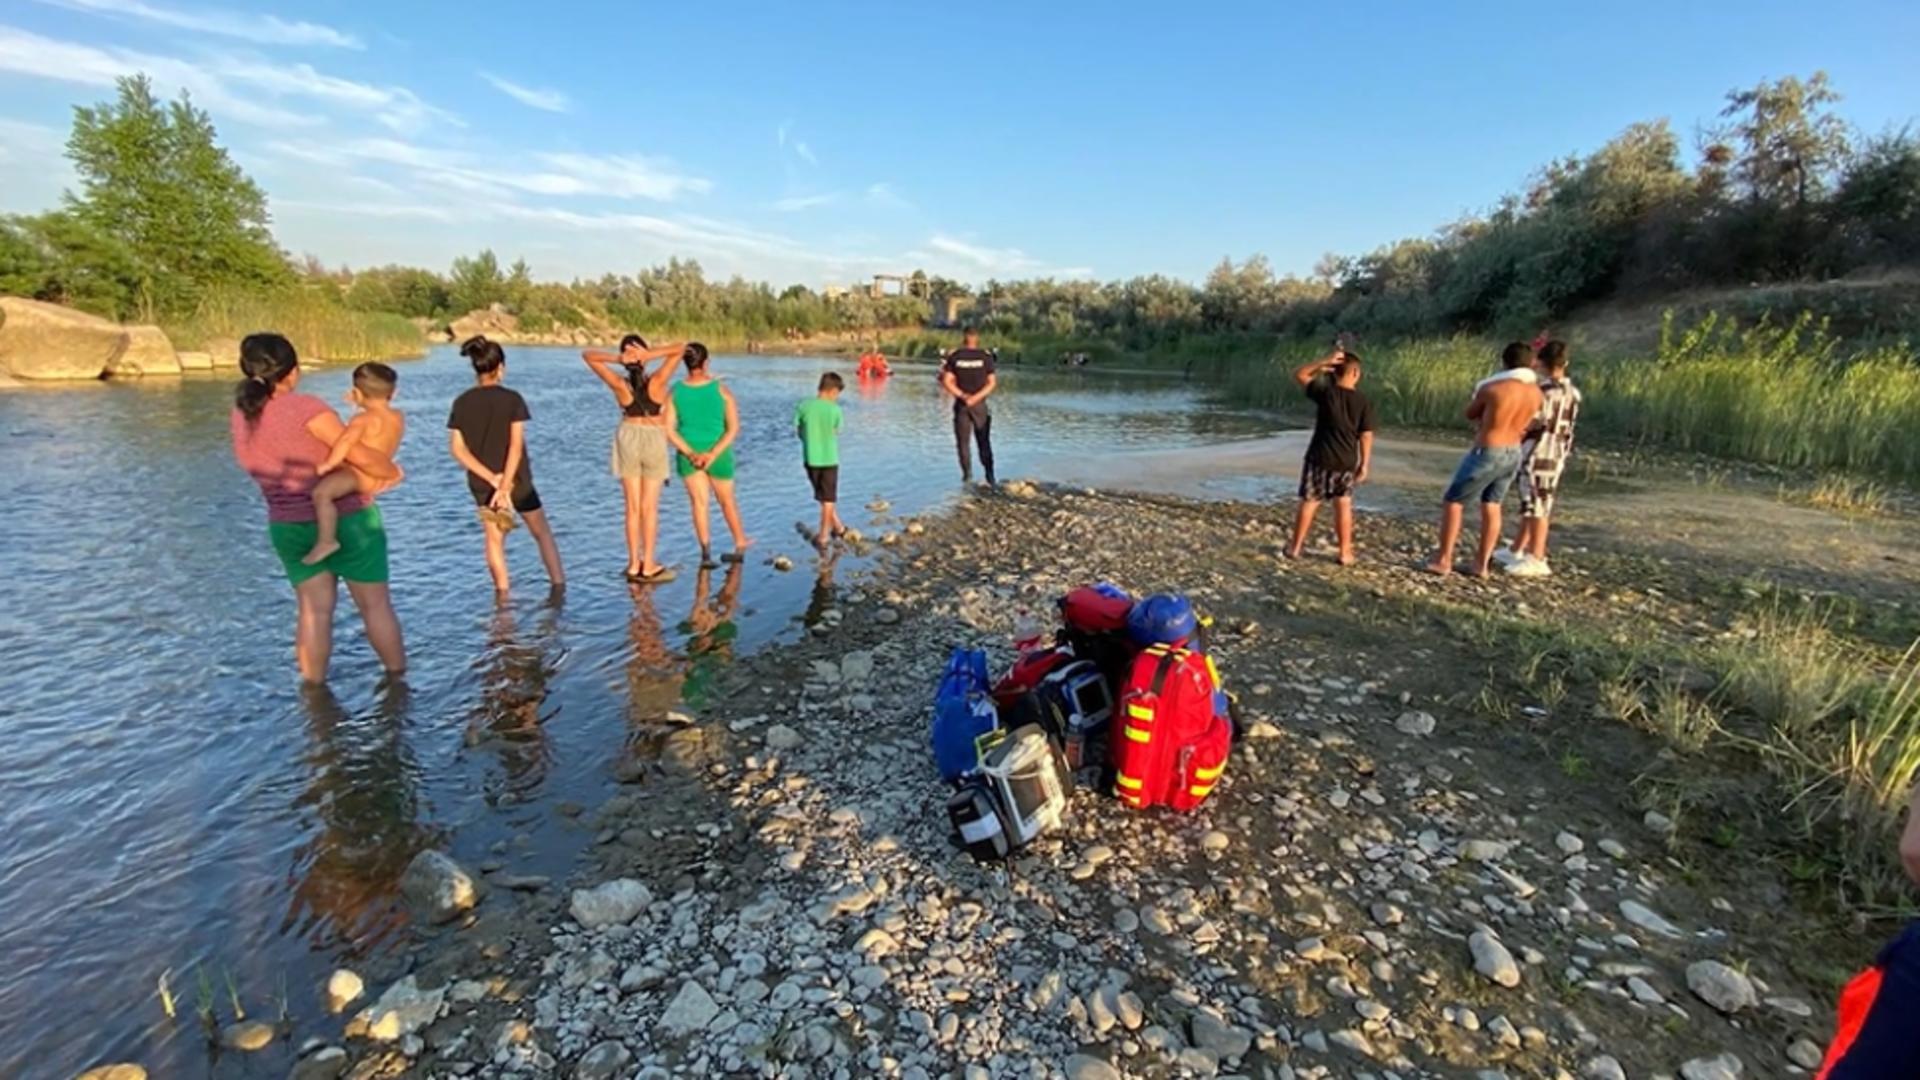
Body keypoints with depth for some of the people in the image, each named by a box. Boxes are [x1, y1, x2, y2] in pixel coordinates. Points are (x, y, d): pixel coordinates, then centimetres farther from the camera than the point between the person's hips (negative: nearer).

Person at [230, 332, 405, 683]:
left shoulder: (242, 415, 1)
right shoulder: (305, 408, -20)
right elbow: (363, 457, -21)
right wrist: (393, 472, -3)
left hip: (288, 527, 6)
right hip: (347, 520, -6)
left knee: (314, 610, 12)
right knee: (375, 605, 7)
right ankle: (398, 678, 18)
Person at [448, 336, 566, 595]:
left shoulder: (461, 403, -2)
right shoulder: (512, 399, -12)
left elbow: (457, 448, -7)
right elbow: (516, 445, -19)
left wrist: (492, 478, -10)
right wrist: (505, 485, -19)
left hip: (482, 483, 3)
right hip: (516, 479, -3)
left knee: (495, 539, 16)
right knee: (542, 532, 12)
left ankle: (503, 593, 20)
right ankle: (559, 585, 10)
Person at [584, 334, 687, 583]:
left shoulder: (620, 385, -14)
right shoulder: (656, 382, -19)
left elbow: (587, 355, -6)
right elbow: (680, 348, -14)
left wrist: (616, 358, -21)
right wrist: (651, 355, -25)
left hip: (628, 438, 2)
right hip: (654, 441, -2)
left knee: (632, 506, 9)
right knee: (649, 507, 4)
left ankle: (634, 564, 15)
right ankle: (648, 566, 7)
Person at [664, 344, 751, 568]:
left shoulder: (675, 392, -6)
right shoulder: (722, 390, -10)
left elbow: (669, 430, -9)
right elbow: (734, 428, -13)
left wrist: (690, 453, -10)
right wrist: (713, 454, -14)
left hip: (688, 455, 1)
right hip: (719, 455, 0)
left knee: (699, 502, 6)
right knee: (727, 501, 17)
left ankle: (706, 551, -8)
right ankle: (741, 545, 32)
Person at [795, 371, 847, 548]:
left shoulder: (804, 406, -5)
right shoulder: (835, 409, -13)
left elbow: (799, 432, 1)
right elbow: (836, 433, -4)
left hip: (810, 459, 3)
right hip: (829, 459, -3)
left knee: (824, 497, 21)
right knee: (828, 500, 10)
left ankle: (838, 527, 33)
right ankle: (823, 537, 14)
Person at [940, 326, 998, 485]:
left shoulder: (954, 356, -2)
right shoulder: (986, 356, -3)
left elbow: (947, 382, -6)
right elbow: (992, 382, -7)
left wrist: (962, 395, -6)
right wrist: (977, 397, -12)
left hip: (961, 404, 0)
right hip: (980, 405, 0)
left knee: (963, 441, 8)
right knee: (984, 442, 9)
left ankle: (967, 474, 3)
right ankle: (990, 476, 8)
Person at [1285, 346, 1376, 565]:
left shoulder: (1325, 392, -9)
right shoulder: (1364, 402, -3)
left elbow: (1299, 374, 2)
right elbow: (1366, 436, -2)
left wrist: (1325, 361, -4)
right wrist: (1364, 465, 5)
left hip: (1319, 458, -1)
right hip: (1347, 461, 2)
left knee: (1309, 502, 9)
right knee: (1343, 505, 11)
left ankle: (1295, 547, 16)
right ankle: (1345, 553, 14)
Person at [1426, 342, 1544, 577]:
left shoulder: (1491, 387, -17)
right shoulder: (1535, 393, 1)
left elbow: (1470, 414, -1)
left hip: (1487, 454, -6)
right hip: (1513, 454, 6)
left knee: (1452, 501, 6)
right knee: (1492, 506, 15)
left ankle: (1443, 559, 7)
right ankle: (1482, 563, 19)